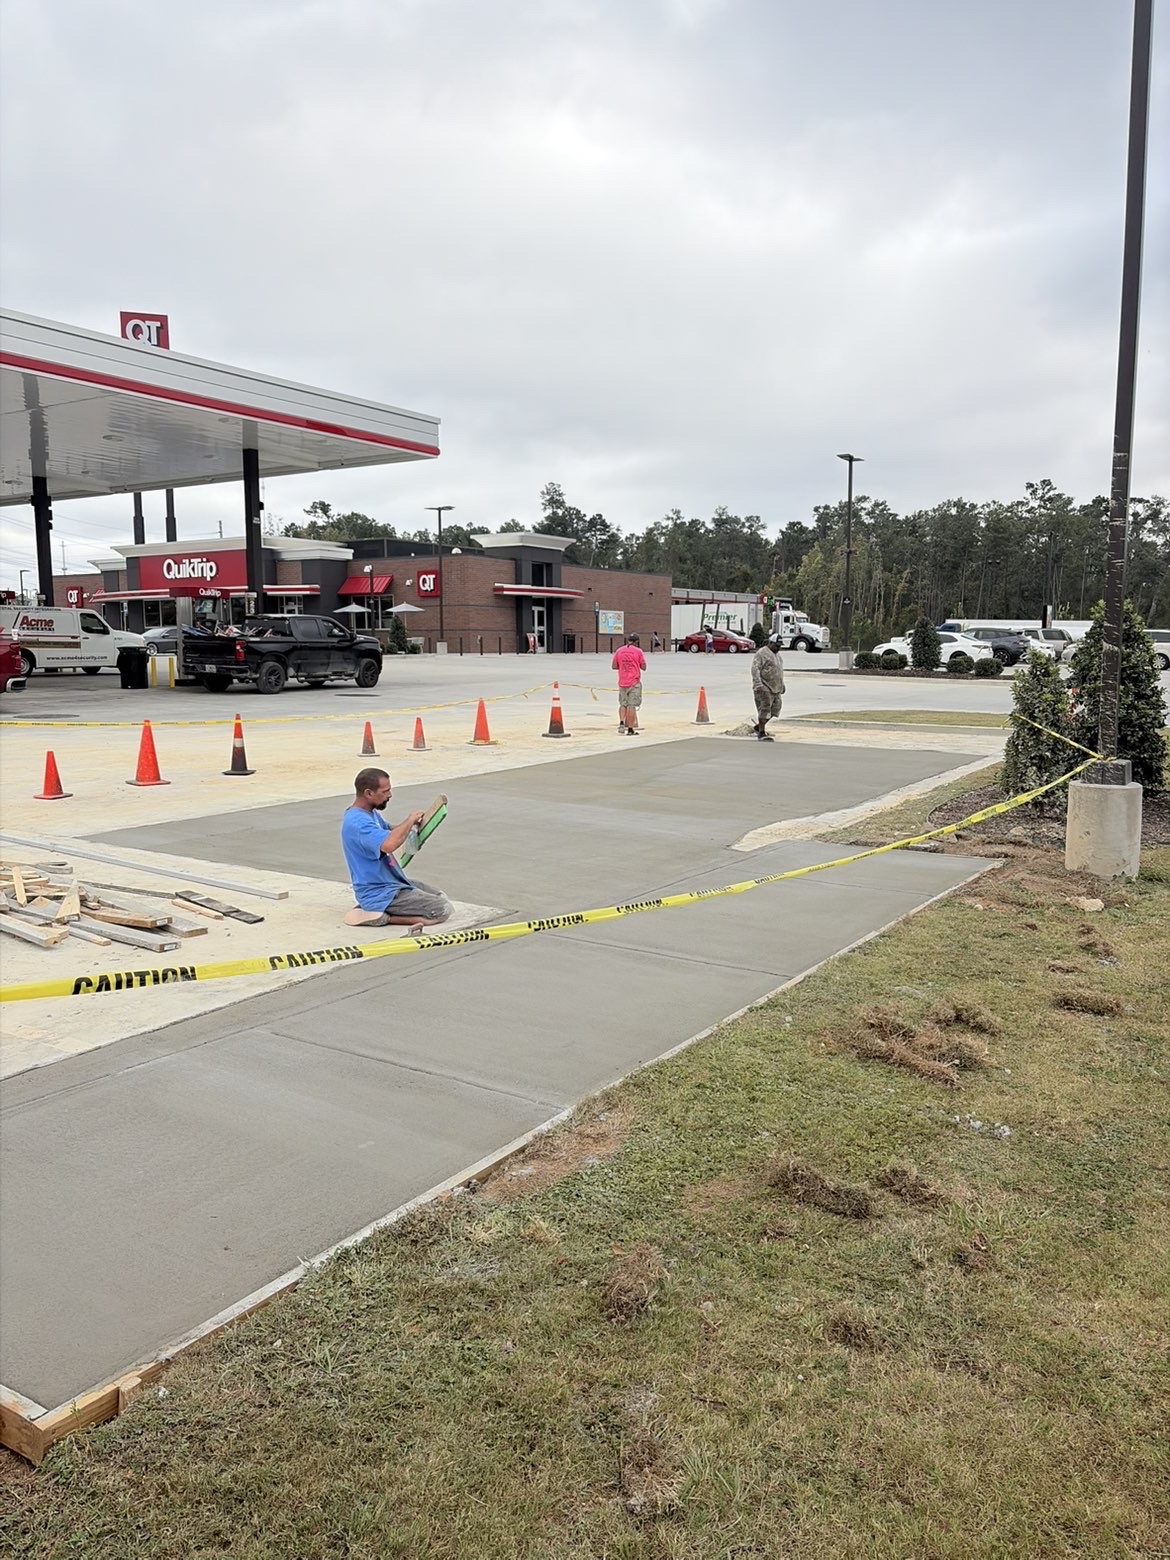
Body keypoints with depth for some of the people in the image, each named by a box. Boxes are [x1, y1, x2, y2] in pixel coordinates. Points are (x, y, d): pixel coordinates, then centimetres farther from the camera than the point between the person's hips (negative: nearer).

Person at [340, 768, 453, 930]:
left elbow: (388, 830, 27)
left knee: (442, 897, 20)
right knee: (443, 910, -13)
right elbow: (389, 844, -43)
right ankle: (380, 916, -10)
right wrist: (409, 820, -24)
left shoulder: (370, 812, 7)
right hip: (380, 892, -11)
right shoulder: (357, 822, -26)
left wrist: (411, 823, 4)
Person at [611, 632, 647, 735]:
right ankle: (630, 729, 0)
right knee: (632, 705, -1)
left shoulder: (619, 650, 4)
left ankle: (621, 723, -1)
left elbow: (614, 666, 7)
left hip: (622, 683, 3)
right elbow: (643, 667, -2)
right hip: (634, 682, -3)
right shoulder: (638, 651, -5)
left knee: (623, 704, 17)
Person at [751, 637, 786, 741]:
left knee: (774, 709, 9)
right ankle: (761, 734, -7)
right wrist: (758, 684, -30)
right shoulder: (761, 654, -11)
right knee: (765, 709, -10)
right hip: (764, 688, -9)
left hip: (775, 688, 9)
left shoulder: (776, 655, 17)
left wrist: (782, 684, 26)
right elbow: (755, 669, -20)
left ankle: (758, 727, 23)